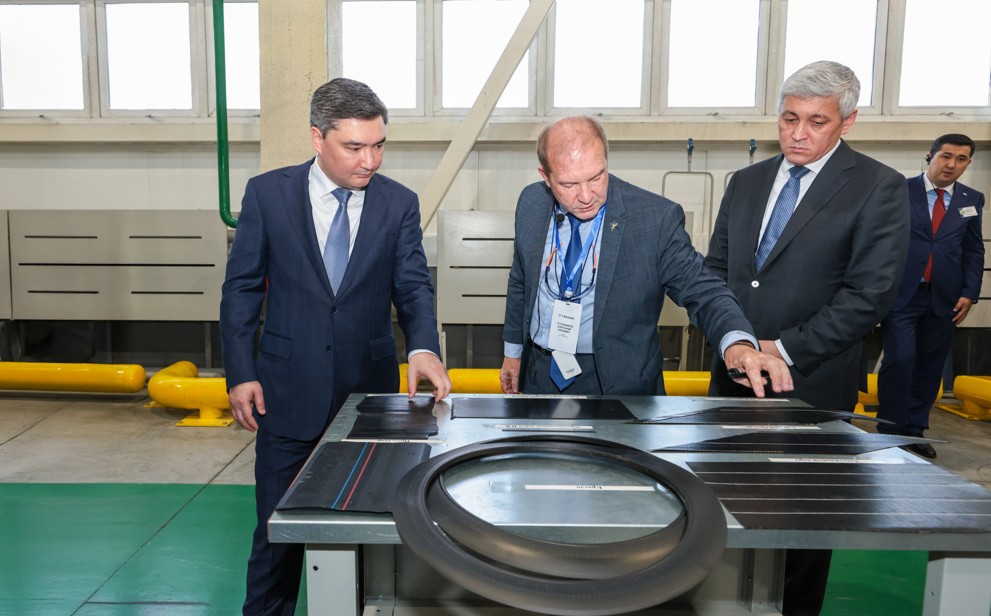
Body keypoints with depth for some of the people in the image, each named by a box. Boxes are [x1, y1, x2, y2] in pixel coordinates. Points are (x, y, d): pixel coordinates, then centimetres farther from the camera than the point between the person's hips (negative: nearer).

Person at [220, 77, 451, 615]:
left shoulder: (399, 203, 0)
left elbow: (413, 286, -3)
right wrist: (240, 373, -4)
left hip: (371, 389, 1)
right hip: (288, 392, -1)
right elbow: (242, 288, 1)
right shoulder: (267, 193, -3)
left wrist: (423, 347, -22)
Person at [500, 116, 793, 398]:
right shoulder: (531, 203, -5)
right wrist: (513, 351, 15)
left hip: (618, 384, -3)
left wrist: (738, 343, -33)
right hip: (540, 374, 4)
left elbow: (702, 290, -14)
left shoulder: (656, 217, -18)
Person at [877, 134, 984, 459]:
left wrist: (969, 293, 2)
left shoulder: (972, 199, 11)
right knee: (900, 360, -10)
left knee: (930, 367, 7)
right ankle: (890, 430, 3)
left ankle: (914, 430, 19)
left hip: (944, 298, 4)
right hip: (902, 295, -4)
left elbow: (974, 251, 12)